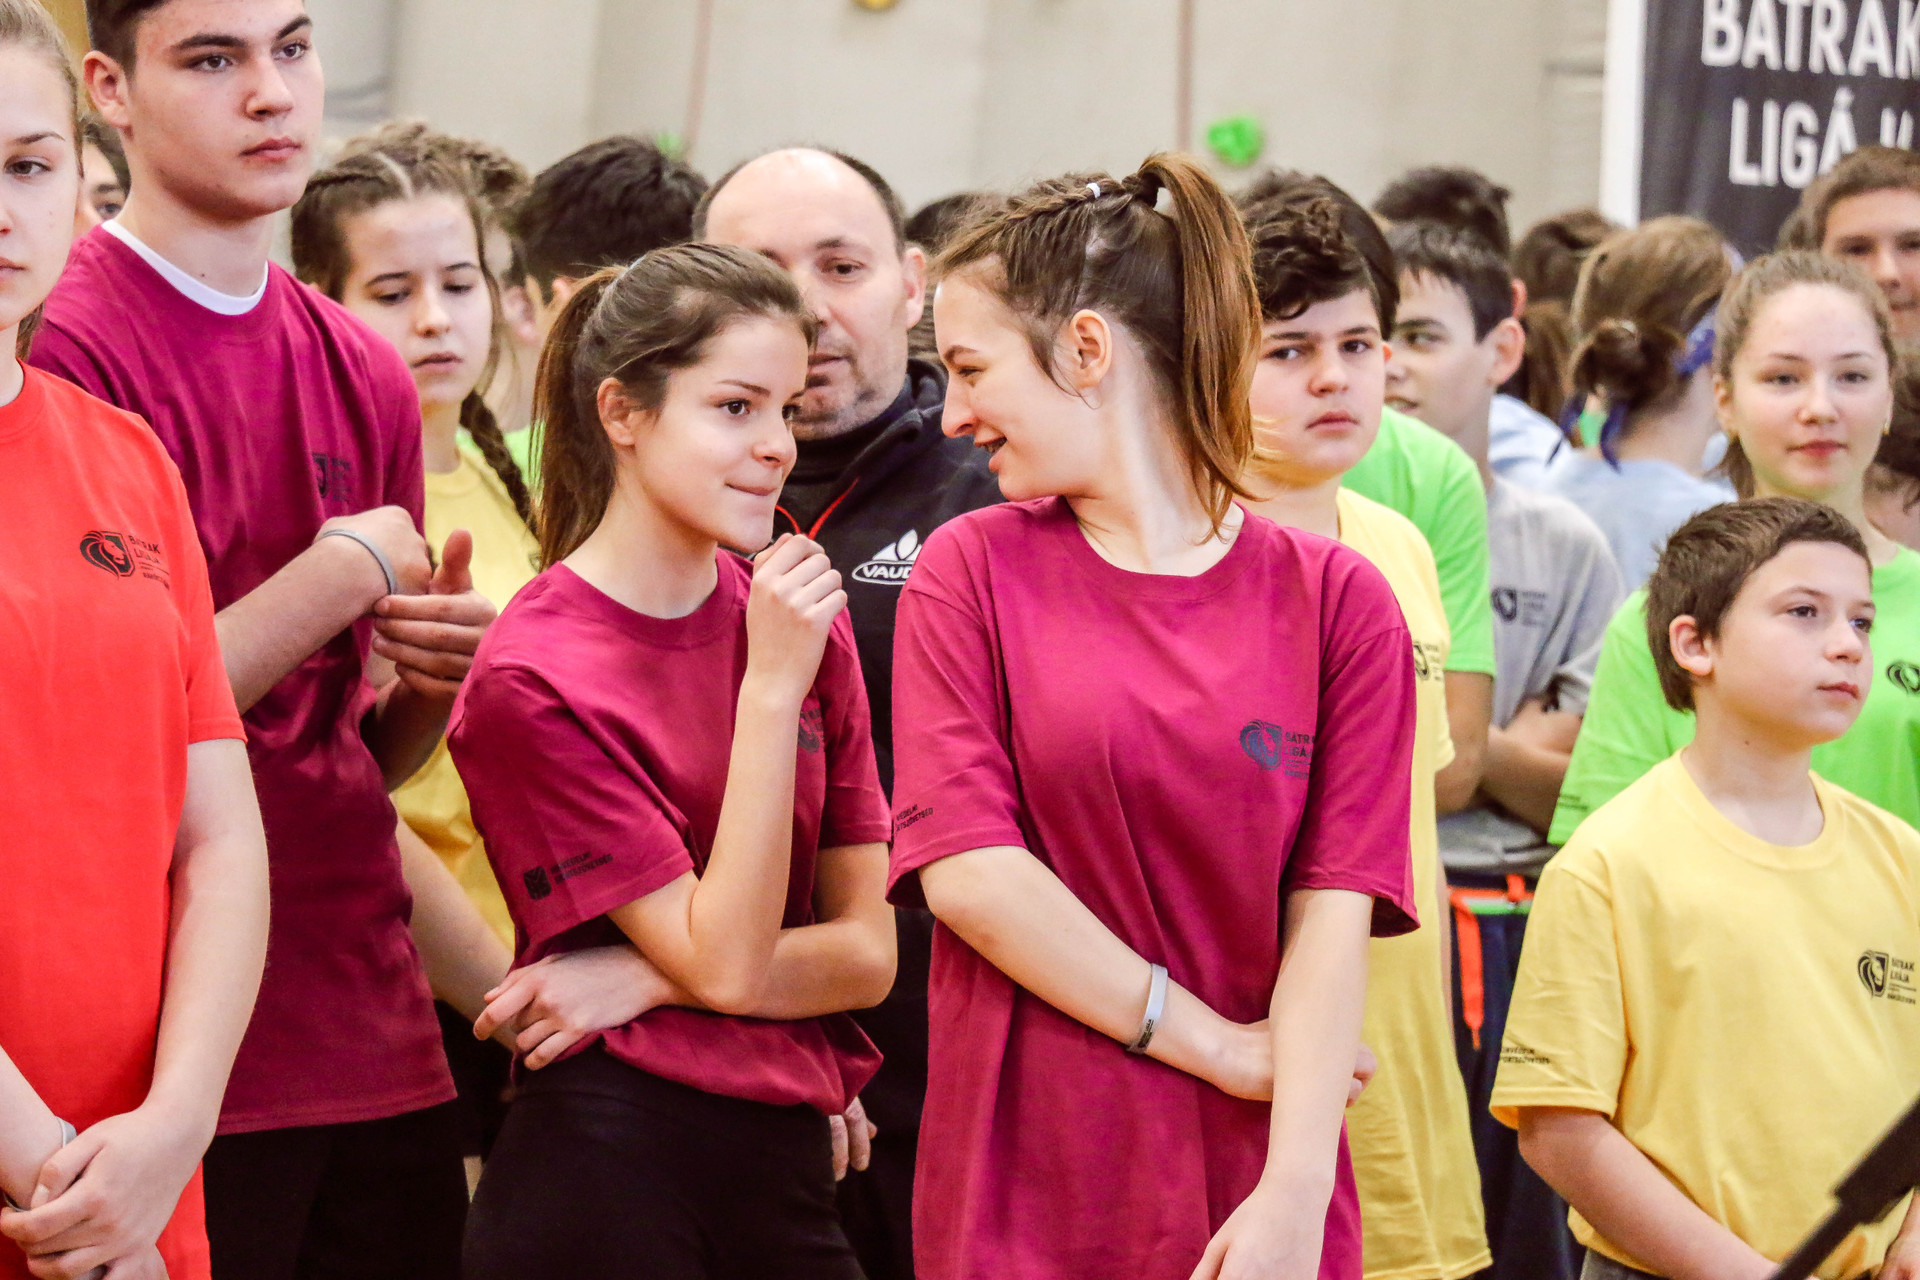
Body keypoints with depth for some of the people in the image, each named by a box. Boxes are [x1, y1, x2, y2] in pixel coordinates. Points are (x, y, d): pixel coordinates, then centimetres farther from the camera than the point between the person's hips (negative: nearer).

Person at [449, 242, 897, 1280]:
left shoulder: (801, 618, 6)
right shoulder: (533, 678, -11)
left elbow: (869, 952, 3)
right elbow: (722, 963, -14)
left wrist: (630, 979, -11)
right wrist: (771, 689, -17)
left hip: (785, 1167, 5)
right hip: (606, 1174, -5)